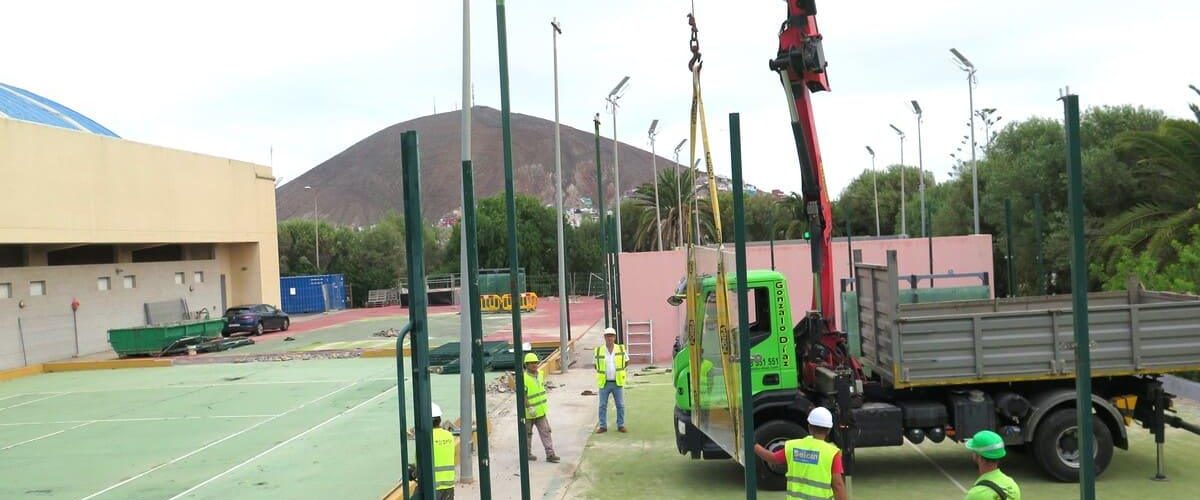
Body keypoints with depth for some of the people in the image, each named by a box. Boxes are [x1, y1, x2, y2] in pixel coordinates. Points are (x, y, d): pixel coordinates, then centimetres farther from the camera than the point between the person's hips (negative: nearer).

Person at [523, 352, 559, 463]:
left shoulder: (540, 374, 5)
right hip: (529, 412, -6)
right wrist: (529, 408, -26)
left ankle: (550, 454, 0)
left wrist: (545, 403, 23)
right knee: (527, 433, 10)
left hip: (540, 411, 6)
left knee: (545, 432, 1)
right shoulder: (524, 378, -19)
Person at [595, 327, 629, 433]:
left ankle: (621, 425, 14)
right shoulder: (599, 351, -3)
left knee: (620, 405, 4)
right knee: (602, 405, 3)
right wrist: (602, 373, 6)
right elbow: (596, 365, 13)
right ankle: (603, 426, 12)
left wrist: (619, 371, 9)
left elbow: (626, 361, 13)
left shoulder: (621, 349, -2)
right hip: (604, 383, 0)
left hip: (617, 383, 0)